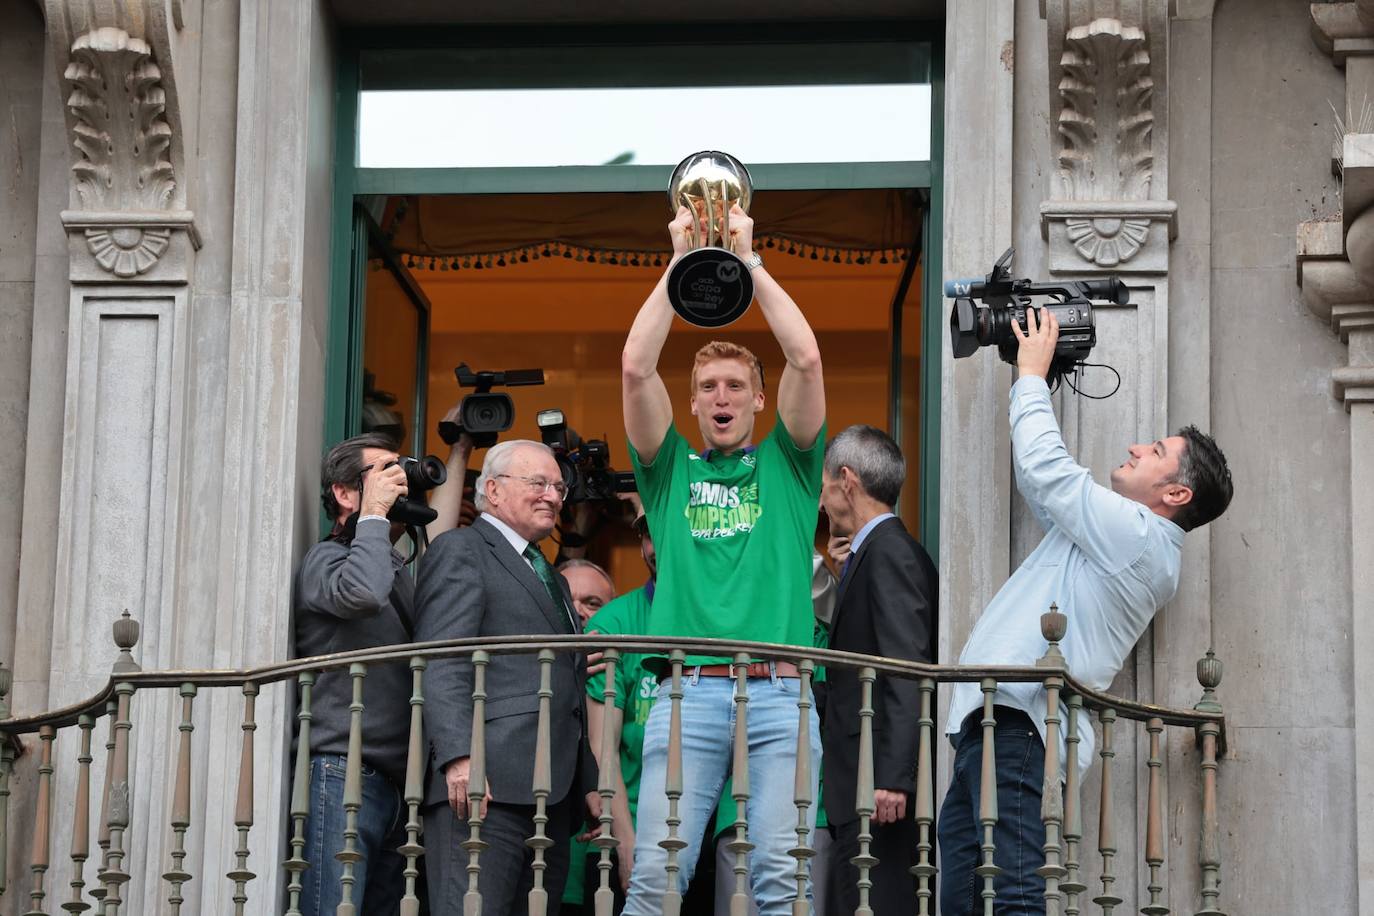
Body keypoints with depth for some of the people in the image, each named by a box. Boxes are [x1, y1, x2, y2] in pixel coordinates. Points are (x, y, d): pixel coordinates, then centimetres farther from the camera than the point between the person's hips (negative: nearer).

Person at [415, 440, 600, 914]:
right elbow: (442, 665, -10)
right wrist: (459, 758, -22)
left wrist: (588, 784, 18)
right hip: (487, 785, -8)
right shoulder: (460, 550, 3)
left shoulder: (552, 578, 29)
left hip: (553, 793, 8)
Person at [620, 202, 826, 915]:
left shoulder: (785, 466, 17)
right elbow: (635, 368, 5)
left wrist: (749, 262, 4)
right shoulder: (671, 468, 18)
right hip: (689, 691, 0)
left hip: (781, 695, 0)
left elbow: (807, 360, 3)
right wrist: (680, 262, 4)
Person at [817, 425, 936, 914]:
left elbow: (907, 675, -19)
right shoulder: (878, 550, 20)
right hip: (859, 785, 10)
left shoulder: (891, 552, -10)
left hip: (879, 785, -10)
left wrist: (892, 779, -23)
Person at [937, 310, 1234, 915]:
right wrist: (1030, 376, 28)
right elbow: (1038, 478, 34)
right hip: (992, 714, 10)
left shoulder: (1136, 533, -6)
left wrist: (1032, 374, 5)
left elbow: (1044, 468, -9)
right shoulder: (1117, 534, 24)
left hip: (1014, 717, -10)